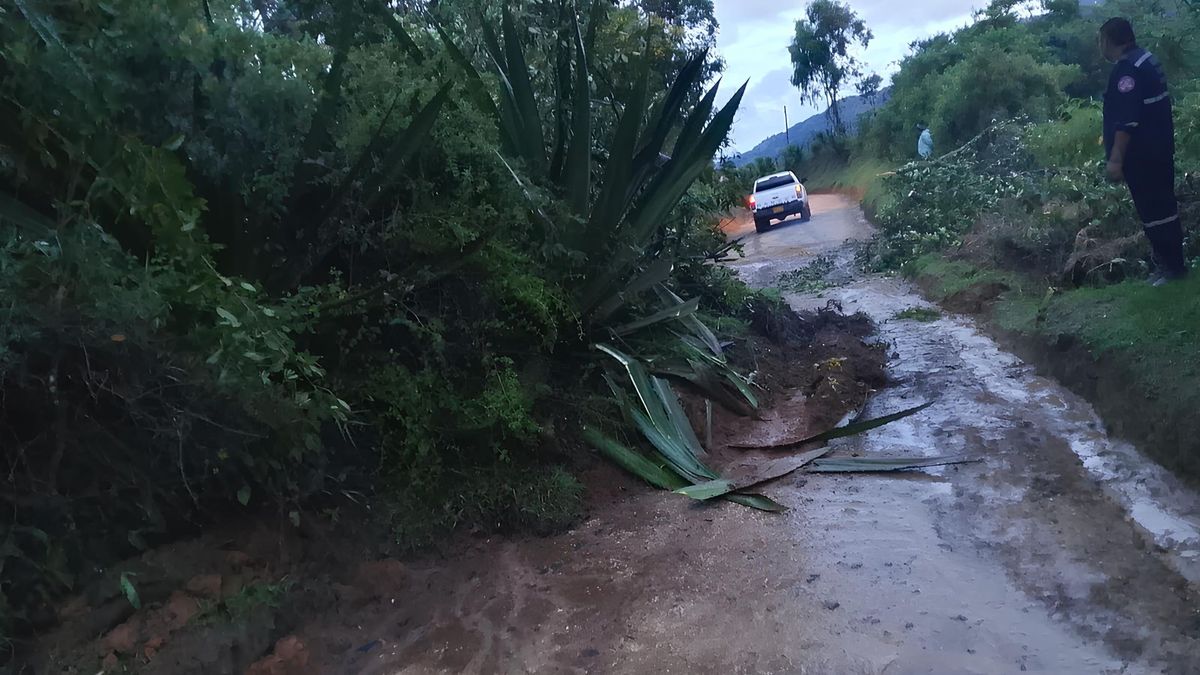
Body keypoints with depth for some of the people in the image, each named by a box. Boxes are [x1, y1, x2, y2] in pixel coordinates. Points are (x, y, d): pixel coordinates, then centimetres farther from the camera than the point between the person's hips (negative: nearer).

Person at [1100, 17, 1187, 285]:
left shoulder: (1127, 68, -19)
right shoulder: (1145, 59, 13)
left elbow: (1126, 119, -25)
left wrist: (1116, 159, -25)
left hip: (1142, 154, -10)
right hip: (1158, 149, 10)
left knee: (1153, 210, -4)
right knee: (1162, 205, 16)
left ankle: (1173, 267, 2)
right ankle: (1171, 261, 26)